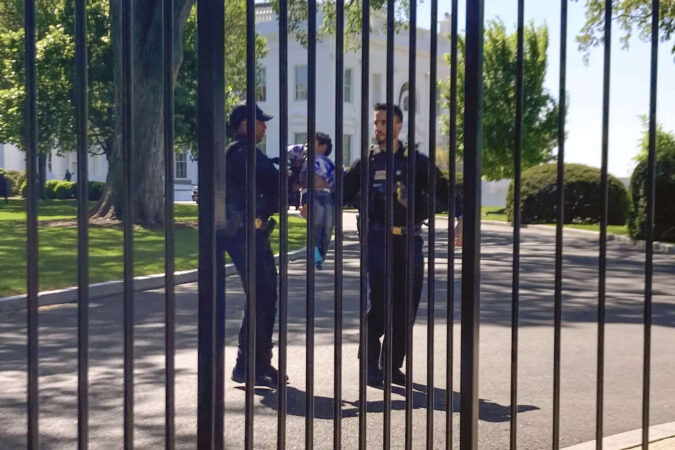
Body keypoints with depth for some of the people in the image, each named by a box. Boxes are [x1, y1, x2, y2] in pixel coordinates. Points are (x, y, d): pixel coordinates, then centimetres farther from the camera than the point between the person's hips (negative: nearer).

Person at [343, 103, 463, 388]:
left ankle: (393, 367, 16)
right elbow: (342, 193, 7)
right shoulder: (366, 163, 8)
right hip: (378, 239, -2)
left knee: (406, 306, 4)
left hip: (410, 240, 2)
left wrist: (460, 218, -7)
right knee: (379, 302, -9)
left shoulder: (417, 162, 9)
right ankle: (371, 365, 2)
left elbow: (442, 189, 7)